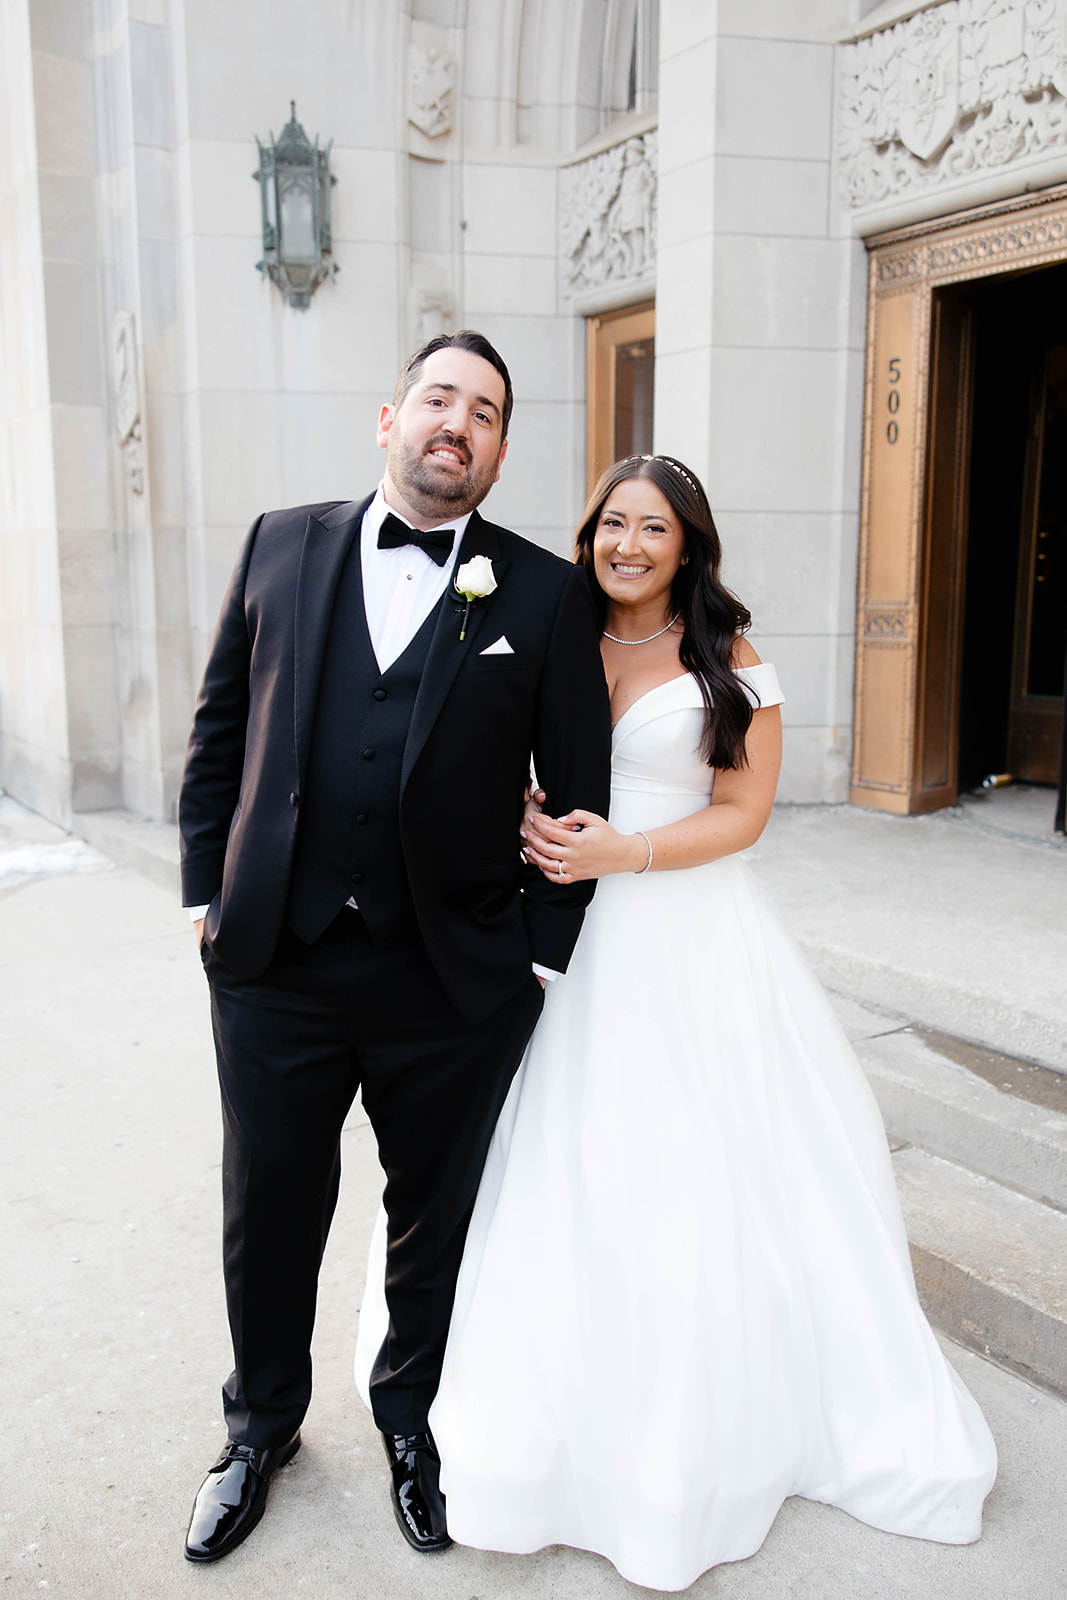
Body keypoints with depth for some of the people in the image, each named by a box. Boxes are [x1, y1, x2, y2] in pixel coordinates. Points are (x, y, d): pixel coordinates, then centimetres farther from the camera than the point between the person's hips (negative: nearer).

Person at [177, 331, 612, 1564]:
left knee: (435, 1220, 17)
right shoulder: (282, 545, 4)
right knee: (267, 1216, 17)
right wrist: (208, 889, 4)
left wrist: (543, 952, -2)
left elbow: (578, 792, 0)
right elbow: (219, 729, 8)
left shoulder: (549, 596, -2)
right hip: (274, 964, 2)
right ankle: (263, 1426, 43)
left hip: (456, 985, -1)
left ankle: (413, 1421, 43)